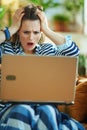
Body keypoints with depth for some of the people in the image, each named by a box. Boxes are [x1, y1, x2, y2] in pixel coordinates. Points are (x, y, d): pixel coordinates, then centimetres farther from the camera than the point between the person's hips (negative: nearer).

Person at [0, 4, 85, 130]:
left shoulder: (49, 50, 15)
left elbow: (74, 51, -1)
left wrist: (47, 30, 2)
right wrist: (12, 28, -3)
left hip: (44, 105, 2)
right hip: (12, 107, -2)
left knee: (47, 111, -35)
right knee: (23, 111, -38)